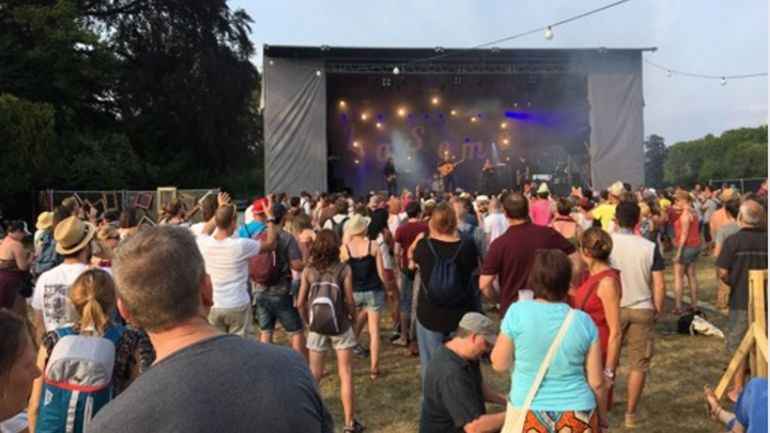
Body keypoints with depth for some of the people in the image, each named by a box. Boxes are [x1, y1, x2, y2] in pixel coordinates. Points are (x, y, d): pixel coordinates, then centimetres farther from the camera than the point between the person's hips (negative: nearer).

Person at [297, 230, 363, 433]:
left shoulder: (308, 271, -4)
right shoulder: (344, 270, -10)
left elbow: (300, 303, -2)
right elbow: (349, 301, -10)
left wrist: (308, 322, 13)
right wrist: (353, 319, 7)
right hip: (340, 326, -2)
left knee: (314, 375, 16)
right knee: (346, 376, 7)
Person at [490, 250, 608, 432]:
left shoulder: (518, 312, -13)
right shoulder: (583, 321, -7)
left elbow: (499, 364, -3)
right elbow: (597, 382, 0)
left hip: (529, 415, -1)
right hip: (576, 417, 1)